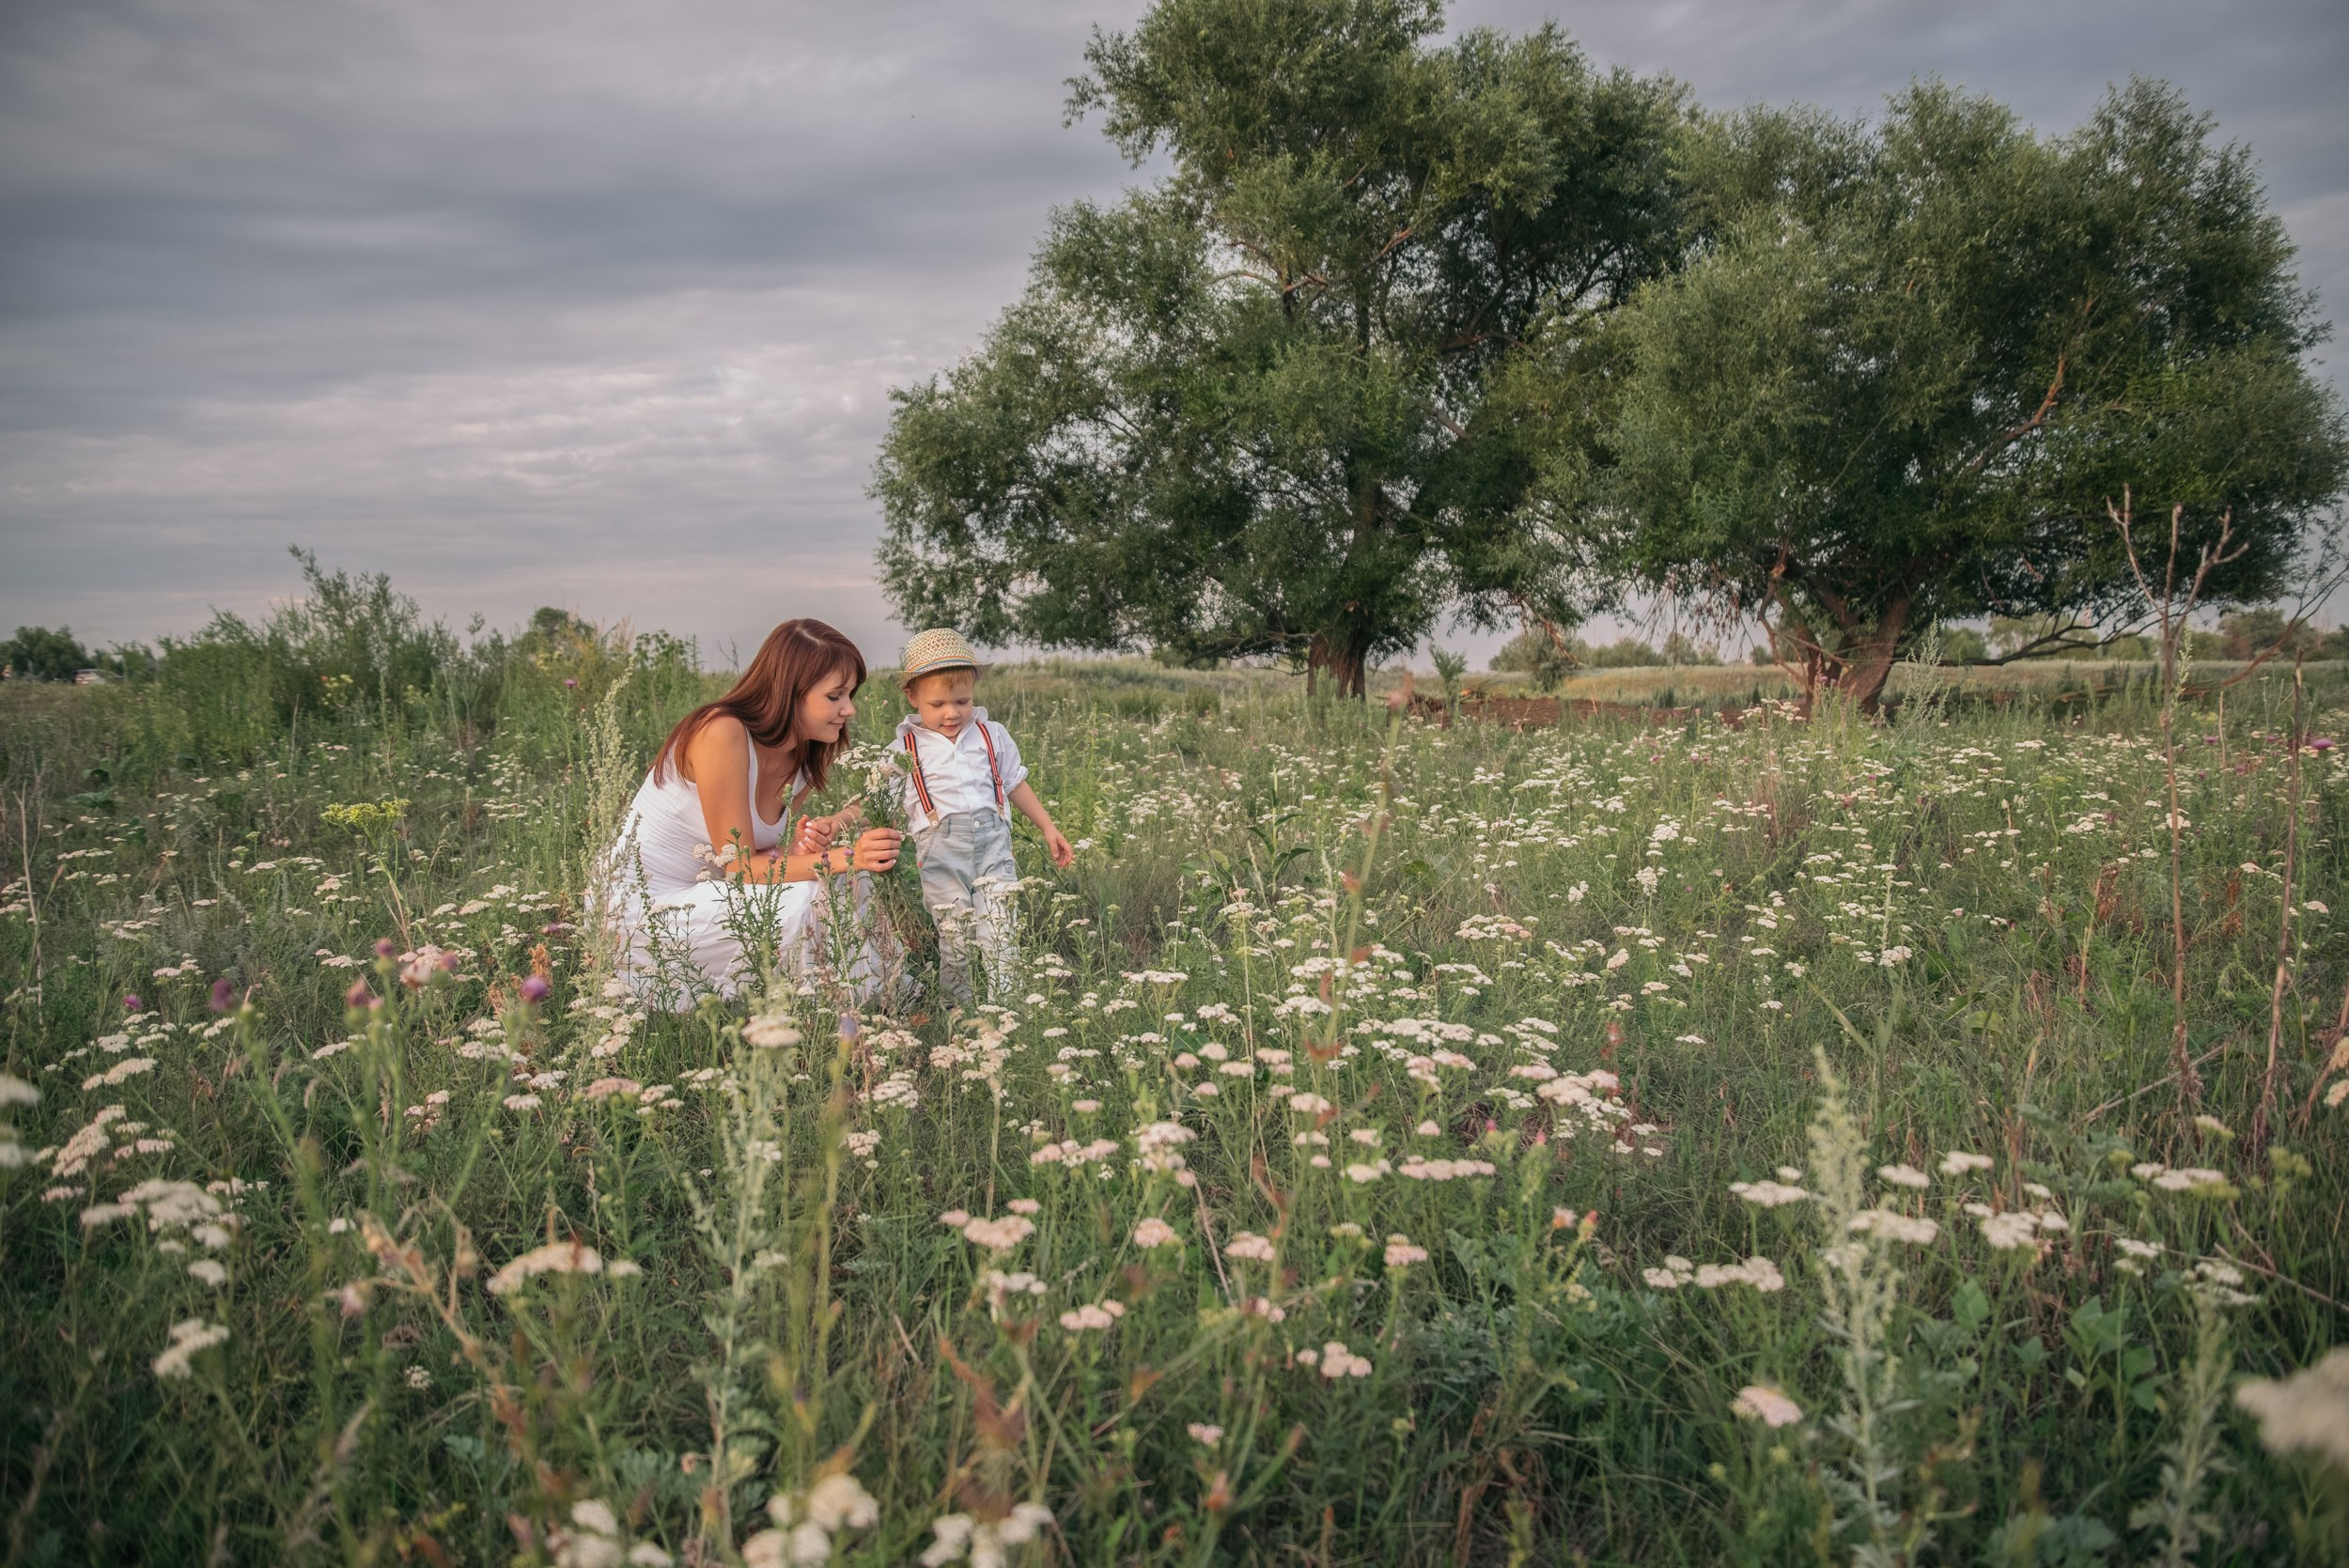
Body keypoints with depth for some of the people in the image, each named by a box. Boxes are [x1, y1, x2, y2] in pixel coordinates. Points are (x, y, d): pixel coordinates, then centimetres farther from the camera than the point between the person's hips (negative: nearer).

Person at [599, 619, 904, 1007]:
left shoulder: (806, 760, 1)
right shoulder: (722, 734, -23)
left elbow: (766, 854, 0)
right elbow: (739, 867, -22)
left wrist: (807, 845, -22)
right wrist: (845, 857, -32)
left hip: (708, 895, 8)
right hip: (645, 909, -8)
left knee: (849, 887, -8)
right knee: (803, 900, -26)